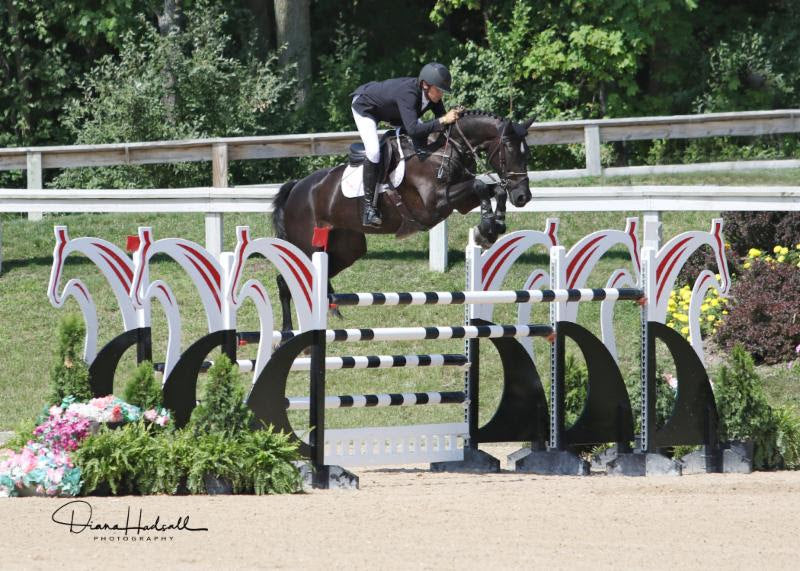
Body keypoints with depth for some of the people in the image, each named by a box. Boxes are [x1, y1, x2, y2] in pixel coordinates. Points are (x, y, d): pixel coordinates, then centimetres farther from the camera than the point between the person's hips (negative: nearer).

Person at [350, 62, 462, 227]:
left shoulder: (432, 95, -19)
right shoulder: (407, 93, -42)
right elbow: (413, 129, -51)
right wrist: (443, 120, -52)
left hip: (389, 112, 9)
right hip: (364, 107, -9)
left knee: (424, 135, 5)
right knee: (374, 151, -26)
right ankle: (369, 206, -21)